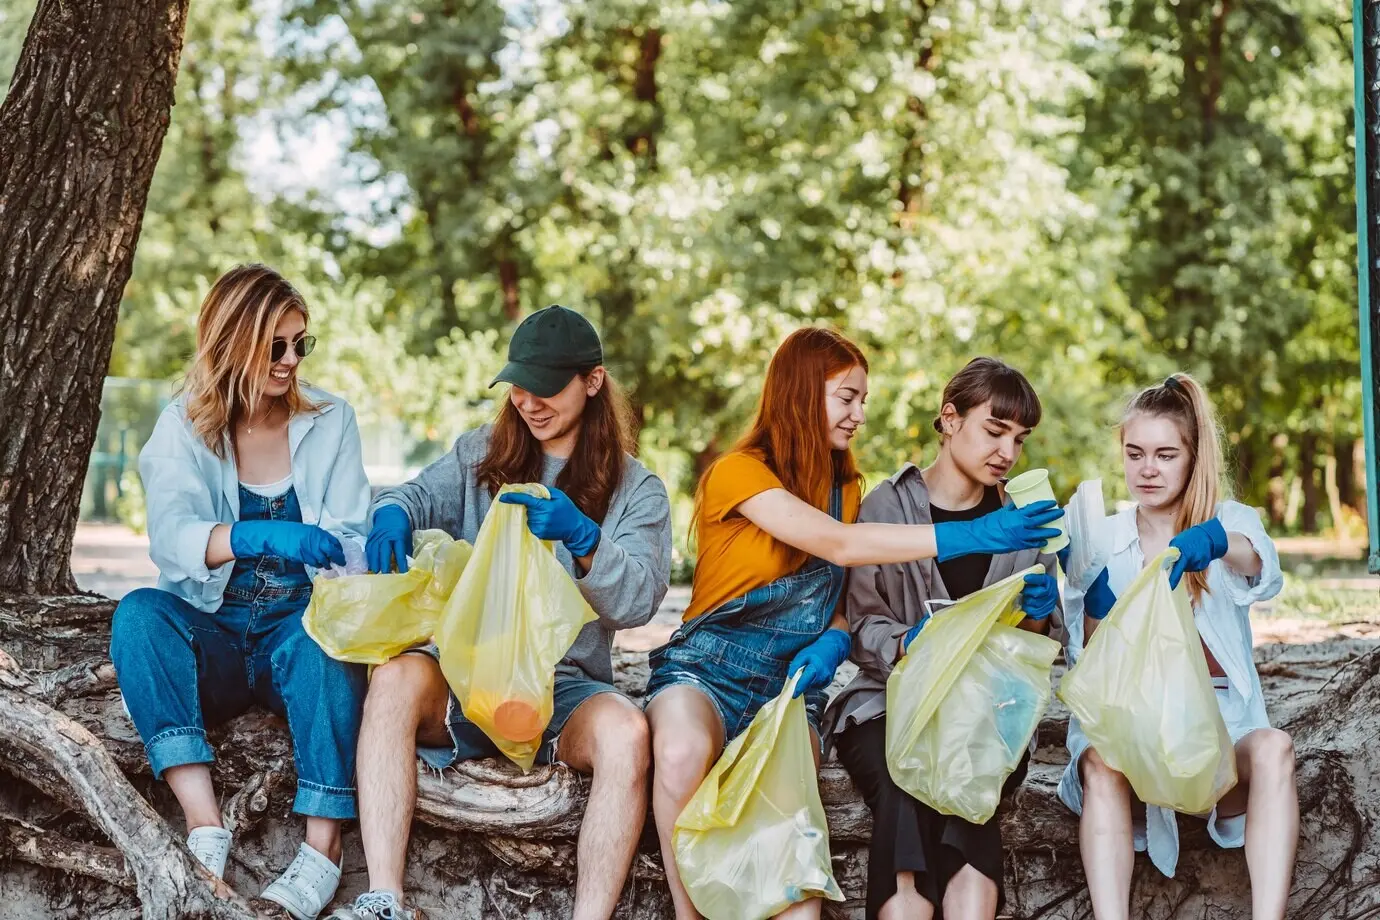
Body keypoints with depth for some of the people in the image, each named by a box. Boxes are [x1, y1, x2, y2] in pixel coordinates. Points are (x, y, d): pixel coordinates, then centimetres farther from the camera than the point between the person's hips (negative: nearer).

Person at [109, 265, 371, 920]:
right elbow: (170, 537, -17)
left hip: (298, 628, 0)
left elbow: (353, 541, 0)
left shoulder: (330, 420, 6)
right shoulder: (184, 428, 1)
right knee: (139, 614, -31)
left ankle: (322, 850, -41)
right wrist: (256, 537, -37)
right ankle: (206, 831, -40)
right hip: (211, 638, 0)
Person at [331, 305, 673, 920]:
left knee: (625, 731, -35)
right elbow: (421, 494, 2)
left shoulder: (637, 491, 9)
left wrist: (582, 538, -23)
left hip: (565, 689, -1)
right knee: (397, 674, -32)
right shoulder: (481, 456, 18)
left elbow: (637, 602, -4)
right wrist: (391, 514, -23)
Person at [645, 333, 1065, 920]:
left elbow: (843, 599, 14)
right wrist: (972, 536, -27)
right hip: (707, 670, -4)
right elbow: (838, 546, -22)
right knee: (682, 753, -38)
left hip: (792, 679, 4)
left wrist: (834, 642, -13)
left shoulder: (845, 487, 12)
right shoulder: (739, 473, -10)